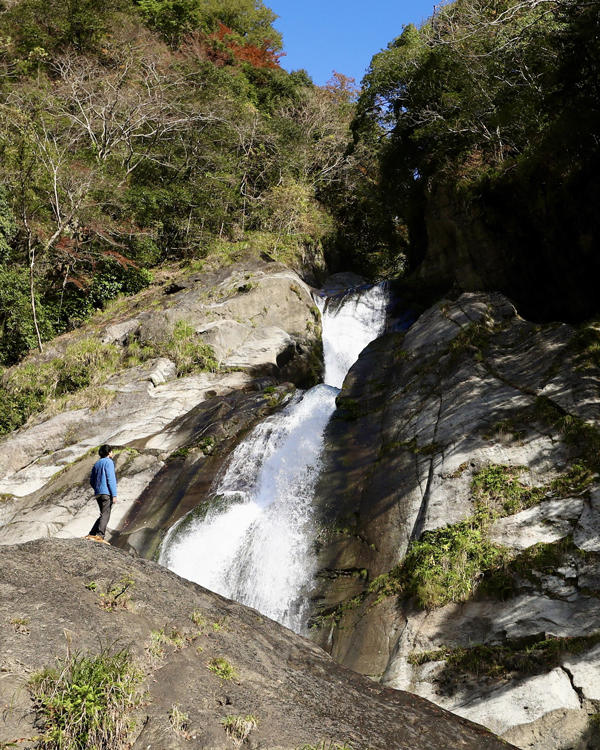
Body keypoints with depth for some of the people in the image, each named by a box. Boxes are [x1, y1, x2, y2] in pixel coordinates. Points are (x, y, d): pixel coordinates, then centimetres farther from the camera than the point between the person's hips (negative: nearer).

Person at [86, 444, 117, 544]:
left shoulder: (96, 464, 20)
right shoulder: (108, 462, -4)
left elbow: (92, 481, 20)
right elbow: (111, 479, -12)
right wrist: (114, 495, -14)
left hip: (98, 494, 8)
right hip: (107, 493, -8)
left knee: (103, 515, 15)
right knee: (105, 515, -11)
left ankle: (92, 534, 9)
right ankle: (100, 536, -21)